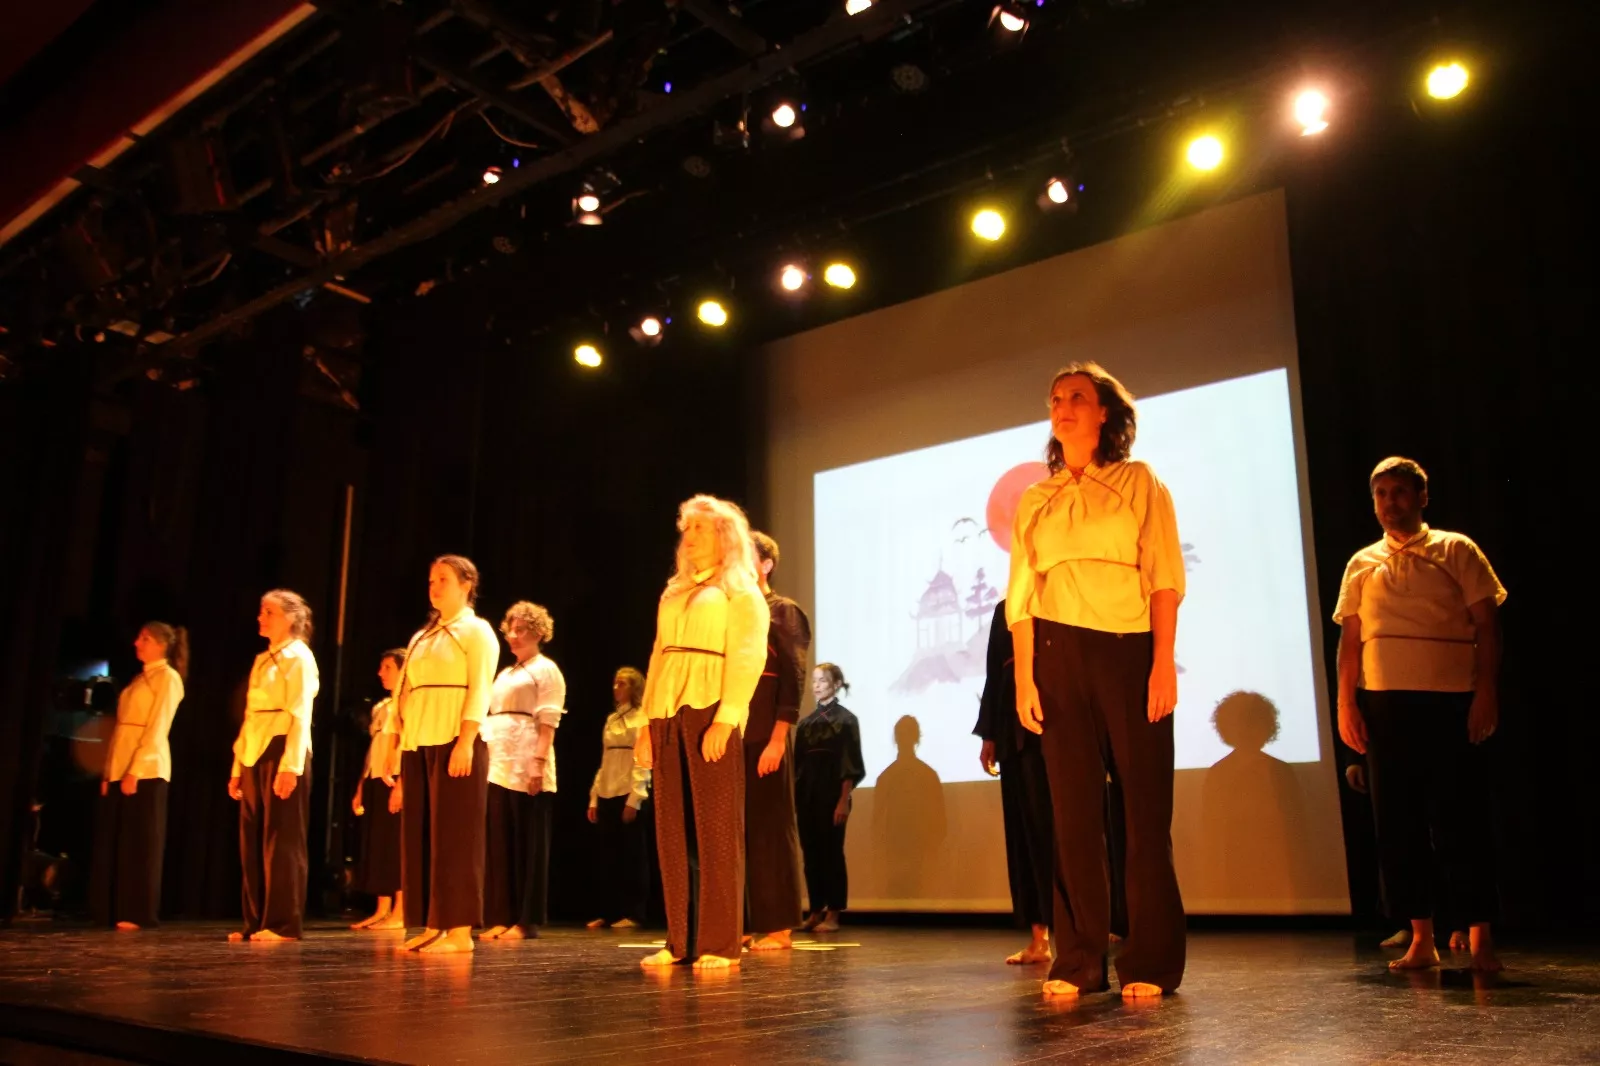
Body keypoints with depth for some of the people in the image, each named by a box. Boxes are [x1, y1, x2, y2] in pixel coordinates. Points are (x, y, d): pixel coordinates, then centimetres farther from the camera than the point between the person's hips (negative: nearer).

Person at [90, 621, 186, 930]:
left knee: (139, 843, -5)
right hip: (119, 769, 8)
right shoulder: (140, 678, 19)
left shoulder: (168, 678, -4)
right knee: (111, 843, 6)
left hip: (146, 770, -8)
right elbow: (122, 728, 16)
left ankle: (135, 914, -1)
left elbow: (157, 729, -13)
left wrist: (136, 770, -19)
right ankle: (115, 912, 10)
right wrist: (109, 771, 9)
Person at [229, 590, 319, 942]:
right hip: (255, 754, 8)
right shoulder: (261, 660, 19)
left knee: (281, 842, -5)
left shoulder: (299, 658, -5)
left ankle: (283, 923, -1)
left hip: (282, 752, -8)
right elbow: (250, 716, 18)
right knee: (252, 842, 8)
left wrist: (290, 765, -21)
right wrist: (238, 767, 14)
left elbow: (300, 715, -13)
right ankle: (256, 922, 14)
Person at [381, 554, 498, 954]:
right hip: (417, 744, 7)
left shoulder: (476, 631, 2)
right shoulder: (421, 638, 21)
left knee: (454, 836, -7)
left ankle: (459, 931, -4)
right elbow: (405, 693, 16)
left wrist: (466, 740, -21)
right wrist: (394, 741, 7)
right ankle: (431, 927, 10)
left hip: (456, 741, -7)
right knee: (420, 835, 5)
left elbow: (479, 689, -10)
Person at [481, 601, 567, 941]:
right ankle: (502, 918, 10)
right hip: (497, 768, 7)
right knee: (499, 844, 5)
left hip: (526, 770, -7)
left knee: (528, 845, -3)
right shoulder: (505, 675, 22)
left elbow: (547, 724, -10)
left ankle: (526, 921, 1)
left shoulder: (546, 670, 0)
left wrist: (538, 766, -19)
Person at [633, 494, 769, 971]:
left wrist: (725, 719, -19)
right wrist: (647, 722, 9)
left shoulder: (741, 592, 4)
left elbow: (747, 658, -8)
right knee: (672, 832, 4)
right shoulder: (673, 594, 22)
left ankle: (720, 944, -3)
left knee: (716, 830, -6)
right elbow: (659, 656, 18)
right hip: (669, 713, 6)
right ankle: (680, 940, 10)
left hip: (711, 712, -6)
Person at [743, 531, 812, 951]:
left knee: (771, 827, -2)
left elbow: (793, 679, -8)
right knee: (740, 828, 6)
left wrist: (778, 738, -17)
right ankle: (750, 924, 12)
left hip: (765, 735, -6)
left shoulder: (783, 612, 0)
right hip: (733, 733, 6)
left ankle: (779, 927, 3)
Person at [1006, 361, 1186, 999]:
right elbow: (1021, 596, 10)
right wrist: (1024, 677, 0)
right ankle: (1078, 962, 9)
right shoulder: (1035, 501, 14)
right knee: (1073, 808, 2)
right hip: (1059, 656, 3)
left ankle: (1149, 963, 6)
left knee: (1145, 806, -1)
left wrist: (1164, 663, -11)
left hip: (1131, 651, -2)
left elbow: (1165, 577, -1)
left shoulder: (1139, 483, 7)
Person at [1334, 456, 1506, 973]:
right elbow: (1349, 639, 12)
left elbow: (1486, 625, 1)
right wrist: (1346, 703, 3)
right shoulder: (1361, 564, 14)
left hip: (1450, 702, -3)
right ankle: (1421, 940, 12)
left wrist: (1486, 692, -10)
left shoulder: (1457, 551, 6)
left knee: (1459, 819, -2)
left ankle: (1479, 940, 8)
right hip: (1384, 703, 3)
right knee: (1397, 821, 4)